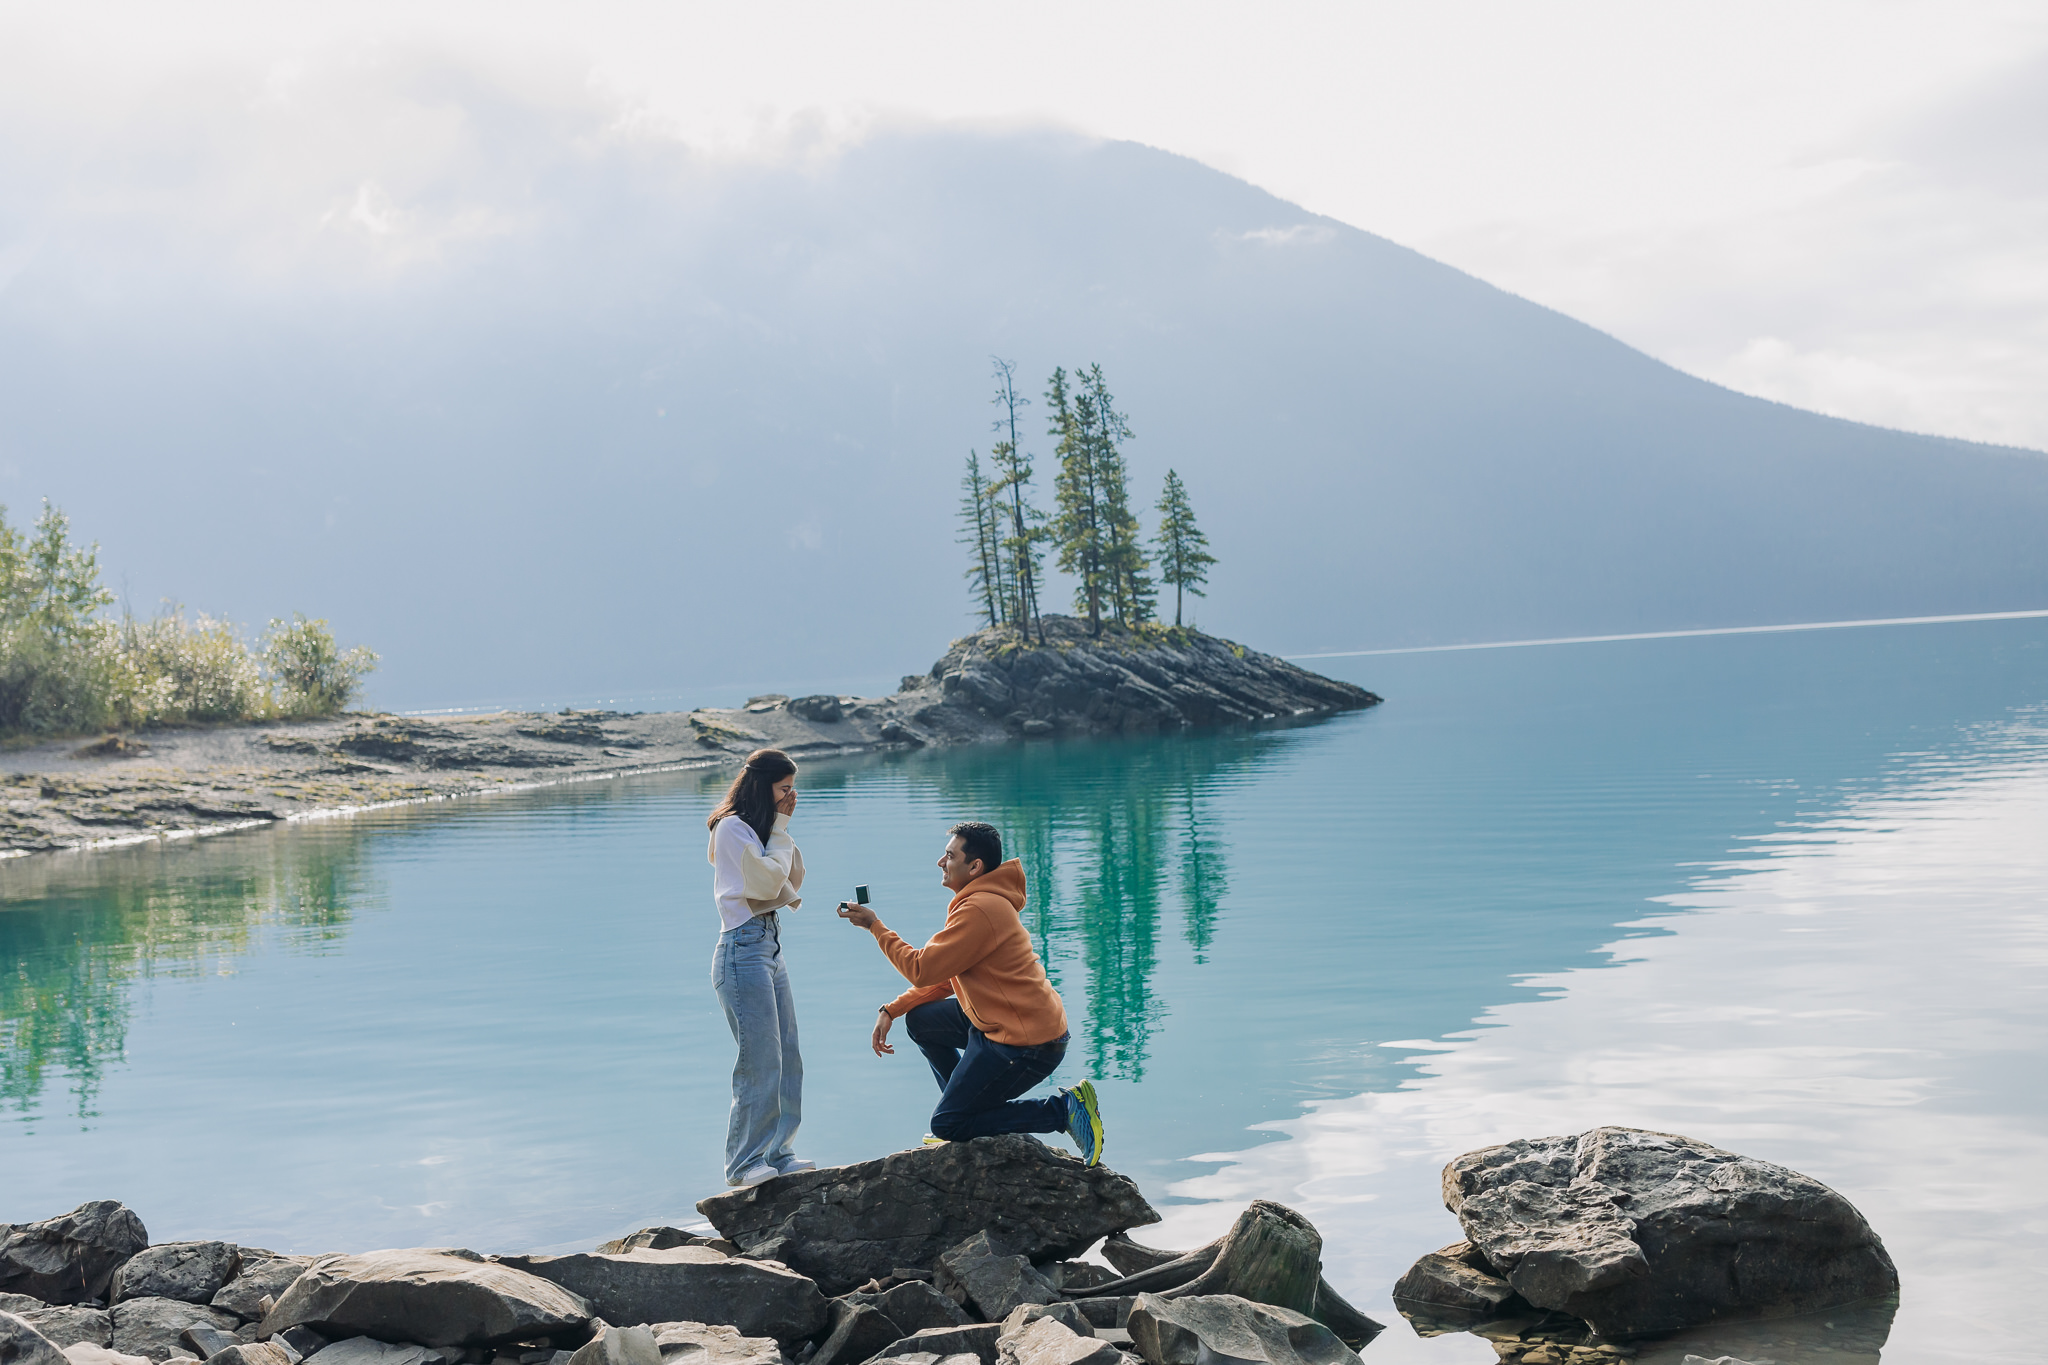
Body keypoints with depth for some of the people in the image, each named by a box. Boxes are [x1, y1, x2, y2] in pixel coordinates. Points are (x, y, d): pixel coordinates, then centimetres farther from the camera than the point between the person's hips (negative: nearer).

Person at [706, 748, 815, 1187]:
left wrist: (783, 829, 6)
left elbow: (792, 880, 15)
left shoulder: (760, 830, 20)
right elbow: (767, 880, -13)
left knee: (787, 1058, 9)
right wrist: (780, 827, -5)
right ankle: (745, 1163, -2)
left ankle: (776, 1153, 15)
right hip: (744, 948, -10)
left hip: (770, 946, 10)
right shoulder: (733, 827, -8)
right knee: (761, 1060, -9)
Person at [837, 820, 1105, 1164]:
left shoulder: (980, 910, -21)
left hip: (1027, 1045, -10)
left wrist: (875, 926, -8)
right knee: (919, 1020, 17)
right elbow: (945, 977, 18)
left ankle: (1063, 1108, -5)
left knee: (946, 1127, -1)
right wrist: (891, 1011, 10)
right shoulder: (984, 901, 14)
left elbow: (922, 970, -18)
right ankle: (970, 1106, 22)